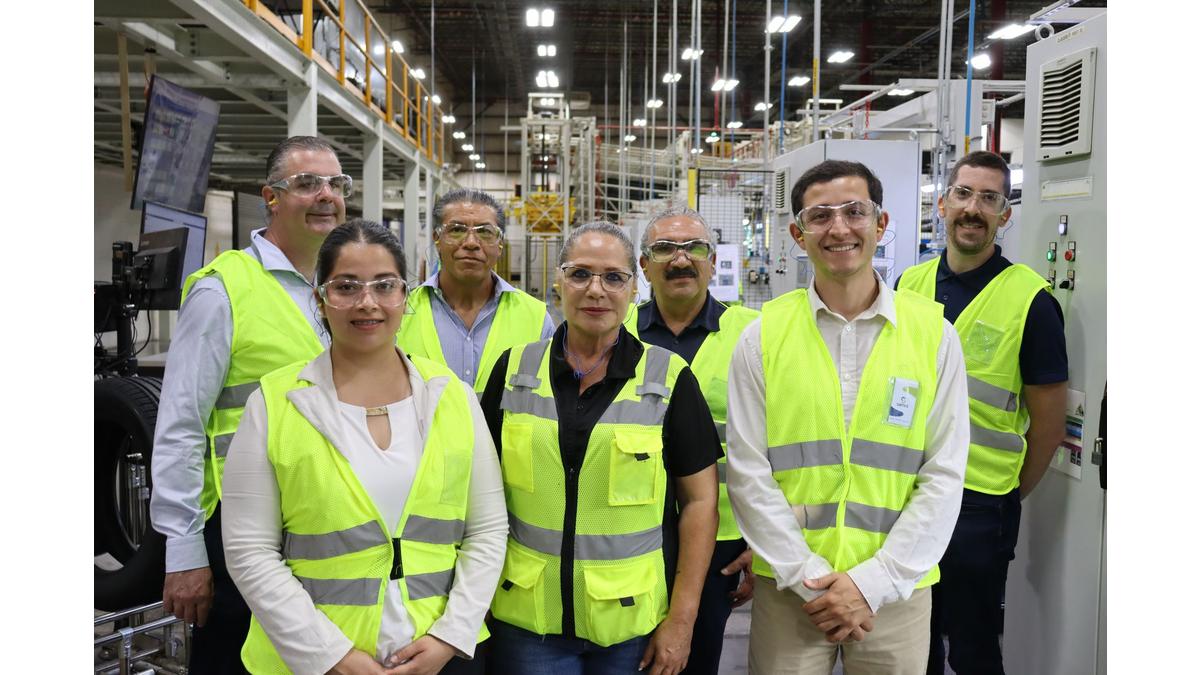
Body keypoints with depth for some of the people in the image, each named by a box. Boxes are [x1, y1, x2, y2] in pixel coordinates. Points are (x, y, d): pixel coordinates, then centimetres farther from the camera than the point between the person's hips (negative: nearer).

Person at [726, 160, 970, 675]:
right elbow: (748, 473, -4)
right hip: (787, 590, 0)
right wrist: (809, 578, -9)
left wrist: (873, 582, -9)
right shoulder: (763, 336, -2)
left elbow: (944, 477, -3)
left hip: (897, 589, 1)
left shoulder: (933, 333, -1)